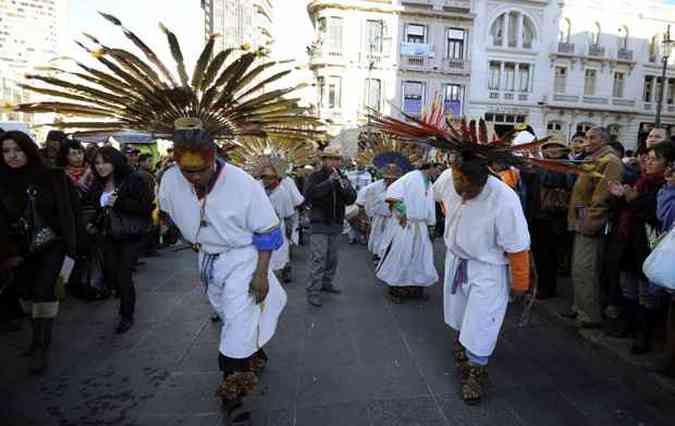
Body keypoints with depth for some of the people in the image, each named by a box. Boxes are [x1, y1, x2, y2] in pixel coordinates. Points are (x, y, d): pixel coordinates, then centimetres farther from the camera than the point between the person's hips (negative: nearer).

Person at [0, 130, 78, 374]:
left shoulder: (51, 177, -9)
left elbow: (69, 209, -5)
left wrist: (70, 241, -8)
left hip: (52, 244, -4)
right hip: (22, 248, 4)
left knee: (43, 290, -10)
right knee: (24, 290, 10)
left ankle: (41, 347, 0)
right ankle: (39, 337, 30)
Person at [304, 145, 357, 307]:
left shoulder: (342, 178, 9)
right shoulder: (316, 176, -6)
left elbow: (351, 200, 2)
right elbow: (309, 195, -23)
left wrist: (345, 187, -19)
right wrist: (329, 181, -25)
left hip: (336, 224, 6)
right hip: (319, 223, -6)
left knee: (332, 257, 14)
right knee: (319, 258, -9)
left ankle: (326, 283, 31)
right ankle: (313, 292, -3)